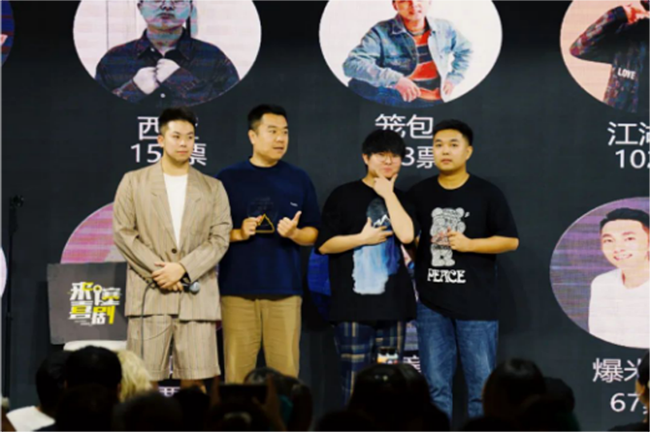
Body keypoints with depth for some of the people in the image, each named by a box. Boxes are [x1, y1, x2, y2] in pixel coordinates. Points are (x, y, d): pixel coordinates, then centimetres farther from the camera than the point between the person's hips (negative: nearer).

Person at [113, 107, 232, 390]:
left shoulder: (213, 189, 14)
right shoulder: (134, 182, 11)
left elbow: (219, 239, 5)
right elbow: (123, 232, 3)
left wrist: (182, 268, -10)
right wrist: (157, 270, -8)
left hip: (196, 296, 1)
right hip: (149, 294, -1)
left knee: (195, 382, -3)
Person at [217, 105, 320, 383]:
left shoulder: (298, 180, 11)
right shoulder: (228, 179, 6)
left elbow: (313, 234, 13)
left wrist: (294, 233, -8)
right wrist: (237, 234, -11)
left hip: (285, 288, 1)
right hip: (238, 288, -1)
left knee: (286, 370, -1)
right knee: (238, 370, -1)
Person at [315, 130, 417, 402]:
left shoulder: (400, 199, 15)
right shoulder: (344, 196, 5)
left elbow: (406, 235, -6)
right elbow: (324, 245, -1)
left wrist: (388, 194, -2)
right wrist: (363, 238, -7)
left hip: (392, 304, 4)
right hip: (354, 304, -3)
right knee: (354, 379, -7)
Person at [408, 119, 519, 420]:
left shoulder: (487, 194, 0)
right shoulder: (419, 194, 8)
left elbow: (510, 240, -1)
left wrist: (469, 244, -12)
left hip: (476, 303, -3)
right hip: (431, 303, 3)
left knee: (481, 384, 0)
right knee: (435, 386, 5)